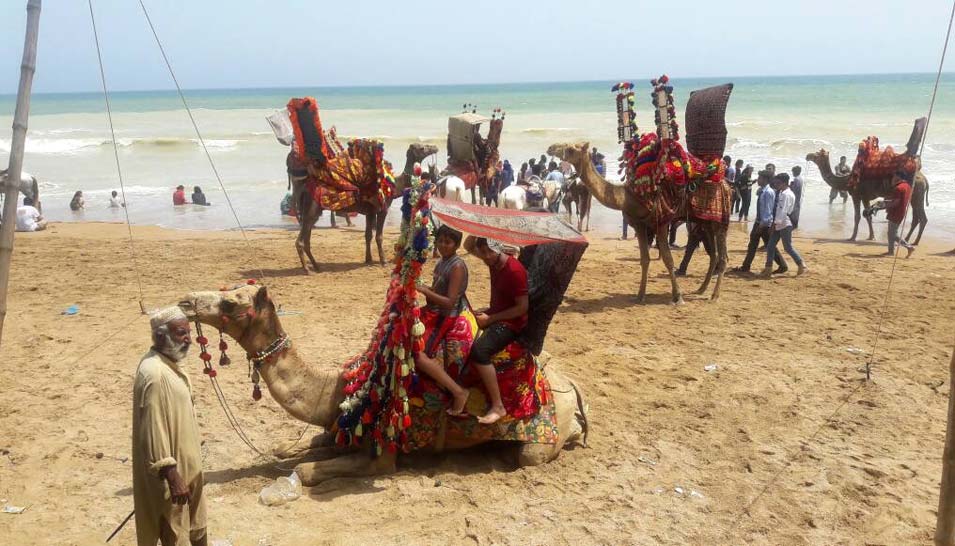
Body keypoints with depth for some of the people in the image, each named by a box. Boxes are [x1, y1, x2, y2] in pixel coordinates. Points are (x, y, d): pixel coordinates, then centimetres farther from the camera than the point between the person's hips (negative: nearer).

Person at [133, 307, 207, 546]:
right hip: (170, 470, -10)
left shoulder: (170, 362, 4)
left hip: (186, 461, 10)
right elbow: (154, 431, -27)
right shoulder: (154, 374, -27)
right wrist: (172, 477, -25)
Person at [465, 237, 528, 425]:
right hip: (493, 314, 10)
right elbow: (468, 246, 16)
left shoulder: (514, 270, -22)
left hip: (511, 322, -10)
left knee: (479, 350, -32)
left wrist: (490, 319, -19)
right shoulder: (493, 260, 3)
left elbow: (523, 307, -23)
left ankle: (498, 406, -24)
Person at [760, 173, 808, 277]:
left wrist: (776, 222, -24)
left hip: (785, 225, -9)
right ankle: (768, 269, 11)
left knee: (788, 247, -2)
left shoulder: (787, 194, -16)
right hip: (779, 225, 9)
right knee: (770, 246, 7)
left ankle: (802, 266, 10)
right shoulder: (781, 193, 13)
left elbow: (783, 211, -22)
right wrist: (775, 222, 13)